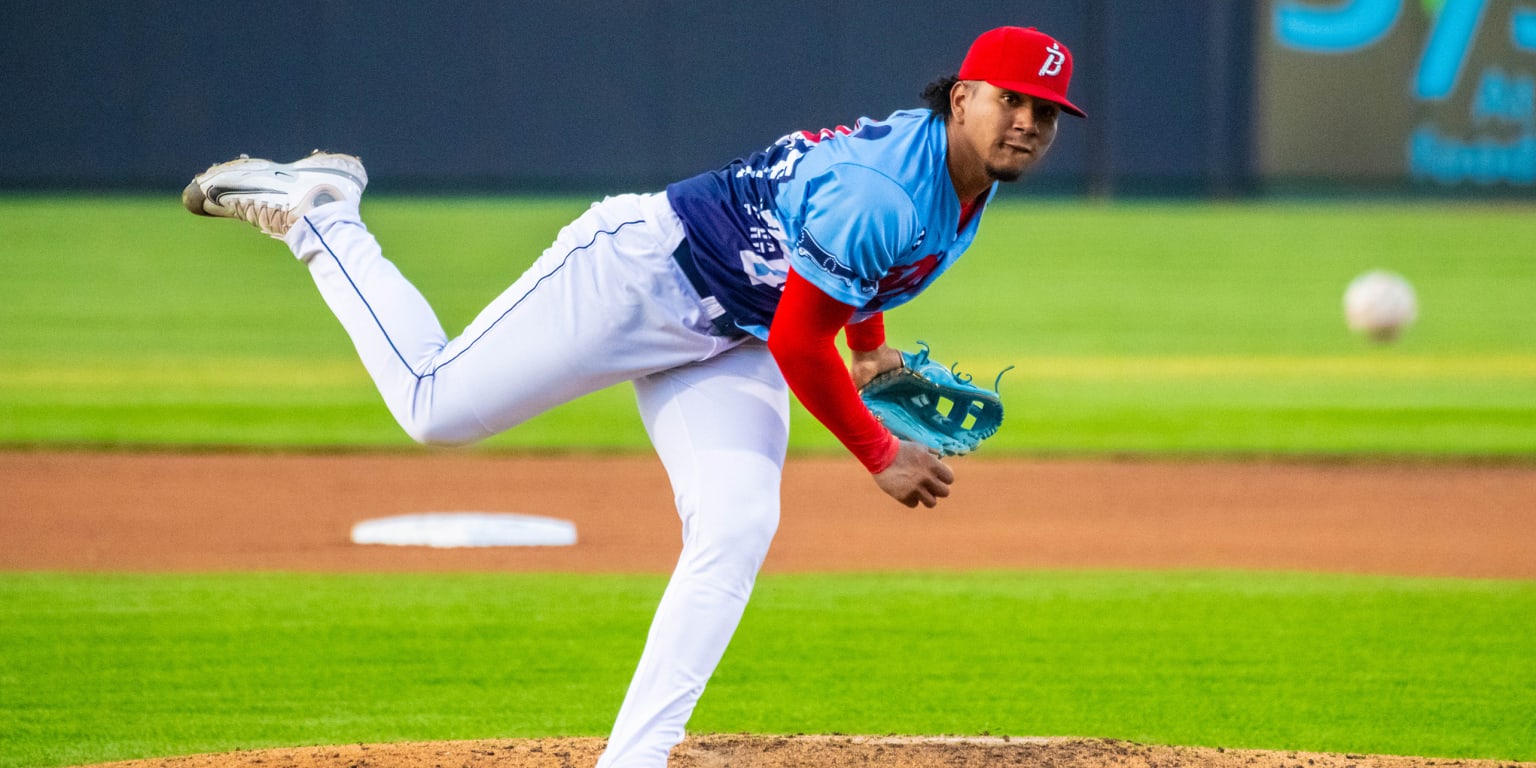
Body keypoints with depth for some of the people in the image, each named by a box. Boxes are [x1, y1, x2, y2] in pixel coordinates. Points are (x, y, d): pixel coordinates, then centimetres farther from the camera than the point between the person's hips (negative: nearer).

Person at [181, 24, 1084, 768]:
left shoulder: (965, 182, 1)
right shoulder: (881, 193, -31)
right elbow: (798, 346, -25)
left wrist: (872, 348, 19)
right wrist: (881, 456, -15)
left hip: (724, 346, 9)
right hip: (637, 269, -9)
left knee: (736, 534, -12)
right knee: (434, 405, -7)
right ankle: (320, 208, 14)